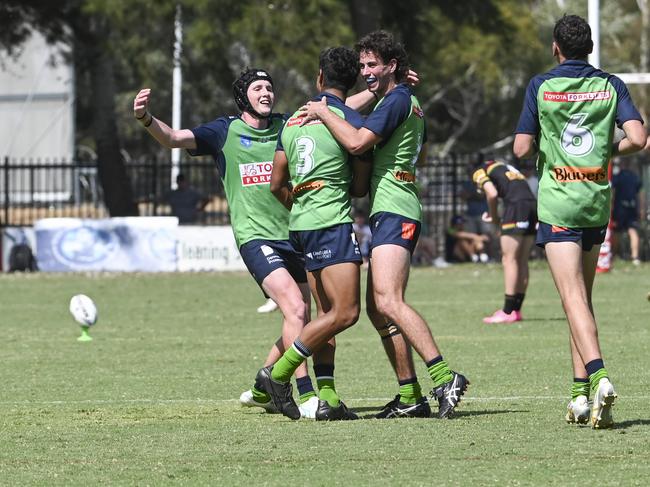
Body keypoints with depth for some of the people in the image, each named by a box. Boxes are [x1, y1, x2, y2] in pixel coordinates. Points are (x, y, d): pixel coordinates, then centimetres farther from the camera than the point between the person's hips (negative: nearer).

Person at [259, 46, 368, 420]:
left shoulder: (293, 121, 11)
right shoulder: (351, 120, -7)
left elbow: (277, 184, 14)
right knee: (345, 313, -10)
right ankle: (279, 373, -11)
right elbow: (361, 186, -1)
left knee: (327, 314, 10)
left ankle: (327, 398, 3)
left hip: (301, 225, 8)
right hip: (333, 224, -8)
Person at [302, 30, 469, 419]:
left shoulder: (397, 100, -11)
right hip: (393, 213, 11)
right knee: (377, 309, 9)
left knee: (388, 302, -23)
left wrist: (323, 112, -9)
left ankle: (445, 378, -31)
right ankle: (411, 396, 8)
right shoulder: (410, 102, 21)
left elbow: (356, 142, -23)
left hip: (394, 212, -11)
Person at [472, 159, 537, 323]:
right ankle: (516, 309, 15)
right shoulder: (503, 167, 32)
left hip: (517, 205, -7)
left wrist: (494, 218, 8)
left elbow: (492, 193, -7)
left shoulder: (480, 172, 11)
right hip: (533, 204, 7)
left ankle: (508, 312, -6)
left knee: (509, 259, -4)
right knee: (522, 261, 12)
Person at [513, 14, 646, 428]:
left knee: (574, 298, -12)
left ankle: (598, 376, -33)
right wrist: (611, 149, 12)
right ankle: (581, 393, 13)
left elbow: (522, 149, -5)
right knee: (583, 297, 15)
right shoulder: (611, 86, 2)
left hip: (557, 201, -3)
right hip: (597, 200, 3)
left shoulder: (541, 87, -4)